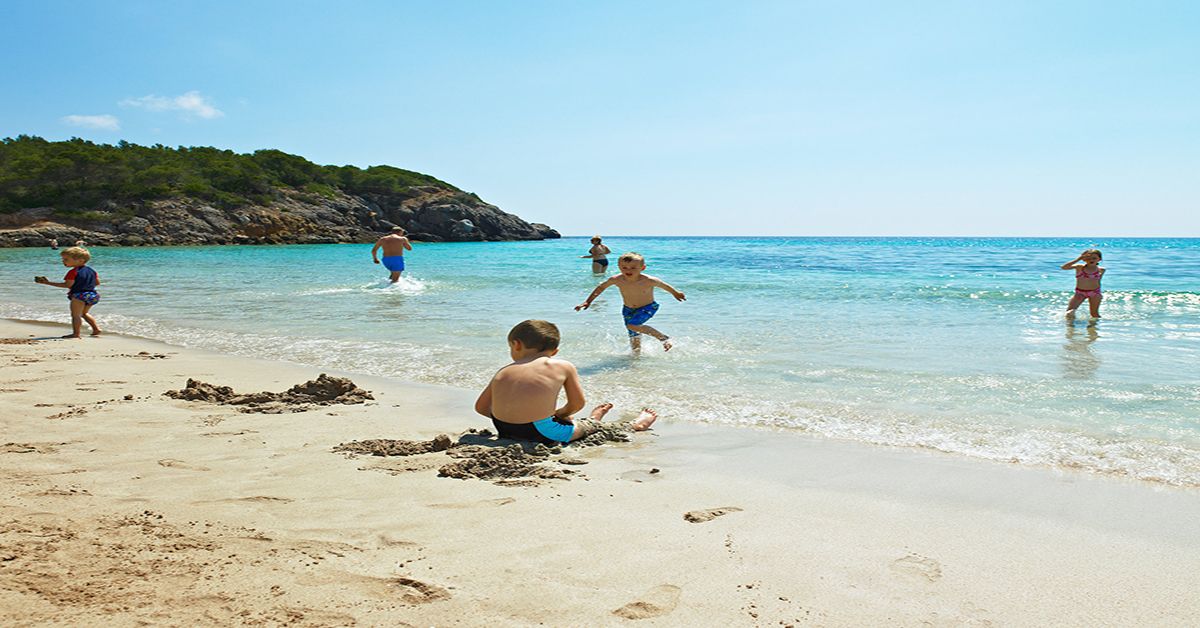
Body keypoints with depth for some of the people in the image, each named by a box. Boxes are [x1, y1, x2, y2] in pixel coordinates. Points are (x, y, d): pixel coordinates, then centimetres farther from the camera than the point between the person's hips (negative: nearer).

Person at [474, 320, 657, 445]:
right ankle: (633, 426, 37)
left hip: (505, 431, 4)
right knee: (585, 427, 19)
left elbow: (481, 407, 13)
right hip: (540, 434, -4)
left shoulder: (503, 372, 10)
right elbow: (577, 404, 9)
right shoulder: (564, 367, 3)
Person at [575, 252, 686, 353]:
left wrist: (676, 294, 9)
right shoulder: (616, 280, -21)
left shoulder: (649, 281, -28)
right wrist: (588, 301, -3)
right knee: (634, 335, 9)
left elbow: (664, 286, -8)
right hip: (628, 309, 4)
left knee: (632, 325, -25)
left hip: (647, 307, -4)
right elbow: (601, 287, -3)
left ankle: (663, 337, -12)